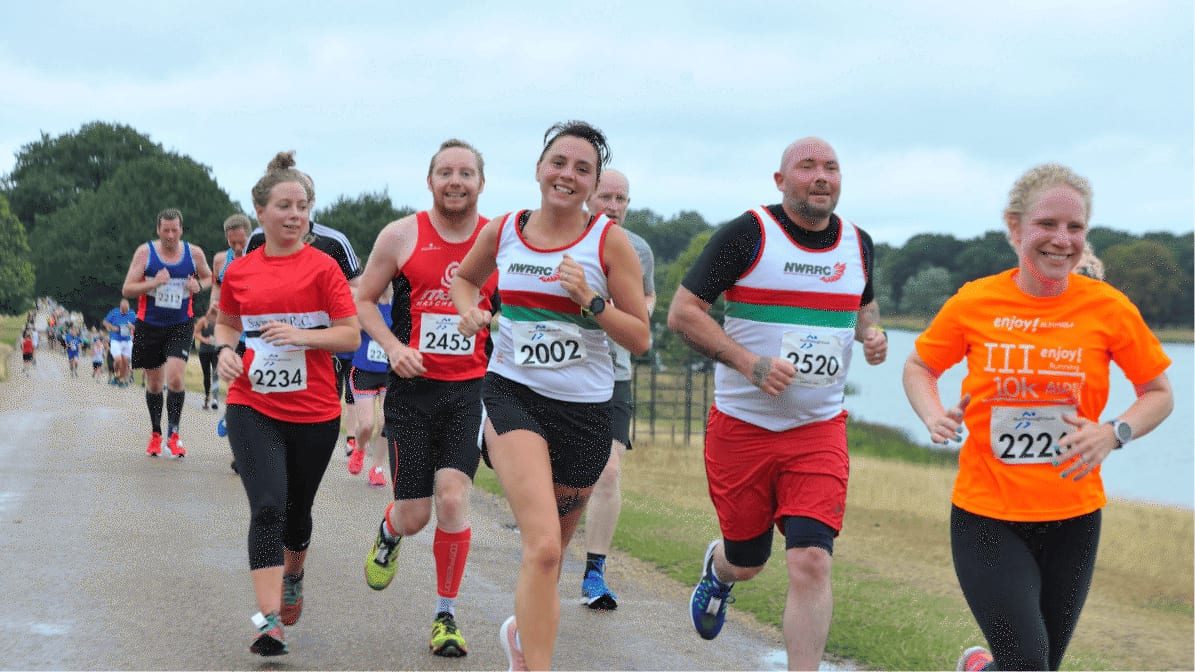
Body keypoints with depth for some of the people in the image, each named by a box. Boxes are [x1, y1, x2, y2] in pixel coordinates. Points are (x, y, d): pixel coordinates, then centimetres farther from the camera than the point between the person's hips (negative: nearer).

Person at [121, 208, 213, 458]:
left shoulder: (194, 253, -1)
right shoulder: (145, 252, -5)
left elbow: (208, 277, 17)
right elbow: (127, 290, -6)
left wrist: (199, 285, -6)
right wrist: (154, 283, -22)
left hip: (180, 325, 0)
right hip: (149, 326, 0)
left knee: (175, 377, -18)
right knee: (154, 384, 10)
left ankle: (173, 434, -4)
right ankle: (155, 434, 28)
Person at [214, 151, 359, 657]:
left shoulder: (322, 267, -5)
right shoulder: (239, 272, 4)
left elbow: (351, 335, -6)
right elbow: (227, 322, 21)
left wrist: (302, 335, -21)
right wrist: (224, 349, -1)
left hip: (313, 411, 0)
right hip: (252, 408, 0)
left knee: (297, 509, 17)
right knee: (267, 507, -16)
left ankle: (293, 577, 48)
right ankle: (269, 621, -19)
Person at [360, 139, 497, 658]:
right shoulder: (401, 236, -1)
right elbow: (364, 299, 7)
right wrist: (392, 347, -8)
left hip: (470, 390, 0)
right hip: (412, 388, 0)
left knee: (452, 499, -15)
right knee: (413, 514, 1)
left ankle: (446, 615, 2)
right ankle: (388, 533, 41)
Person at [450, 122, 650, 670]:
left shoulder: (609, 241, -4)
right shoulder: (502, 232, 2)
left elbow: (640, 339, -4)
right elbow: (464, 277, 24)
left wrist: (590, 301, -19)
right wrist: (469, 310, 3)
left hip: (584, 409, 1)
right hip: (513, 395, -1)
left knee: (548, 553, 16)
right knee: (543, 548, -22)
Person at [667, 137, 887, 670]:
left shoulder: (859, 245, 5)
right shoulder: (748, 235, -9)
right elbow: (682, 312, -9)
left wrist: (871, 333, 3)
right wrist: (750, 363, -19)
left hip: (819, 430, 2)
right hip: (742, 426, -2)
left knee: (811, 561, -14)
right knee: (746, 561, 13)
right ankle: (716, 569, 51)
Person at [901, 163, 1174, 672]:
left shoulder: (1108, 308, -5)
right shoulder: (974, 302, -5)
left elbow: (1159, 394, 6)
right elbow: (919, 367, 12)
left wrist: (1114, 432, -14)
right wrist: (934, 417, -8)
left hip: (1072, 517, 2)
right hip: (986, 514, -2)